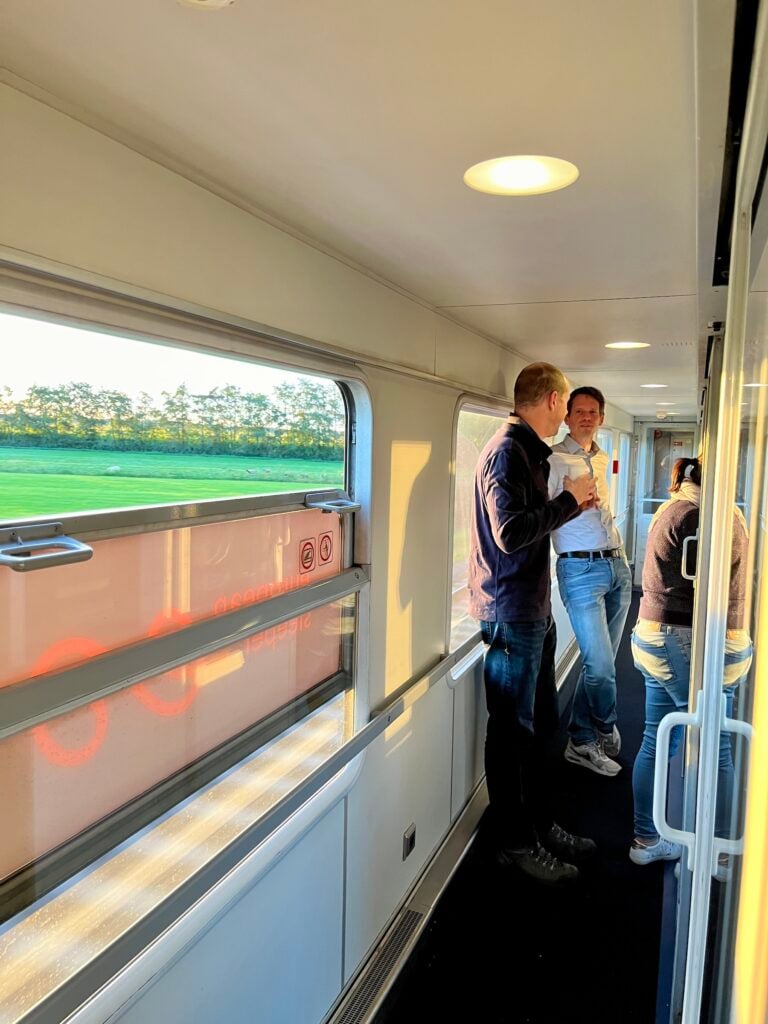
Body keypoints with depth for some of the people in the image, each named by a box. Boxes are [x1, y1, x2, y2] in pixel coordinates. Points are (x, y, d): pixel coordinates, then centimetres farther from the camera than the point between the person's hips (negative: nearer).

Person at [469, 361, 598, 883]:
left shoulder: (528, 450, 15)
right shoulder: (506, 451, -17)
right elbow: (511, 533, -27)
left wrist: (574, 502, 12)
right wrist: (569, 500, -17)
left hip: (535, 609, 10)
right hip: (511, 613, -10)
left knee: (540, 724, 19)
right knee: (512, 730, 4)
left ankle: (542, 825, 35)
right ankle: (516, 842, 20)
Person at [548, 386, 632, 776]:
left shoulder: (601, 459, 17)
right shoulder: (553, 460, -6)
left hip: (617, 566, 7)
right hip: (581, 571, -7)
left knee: (601, 662, 9)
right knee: (600, 665, -7)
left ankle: (581, 742, 22)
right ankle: (608, 735, 19)